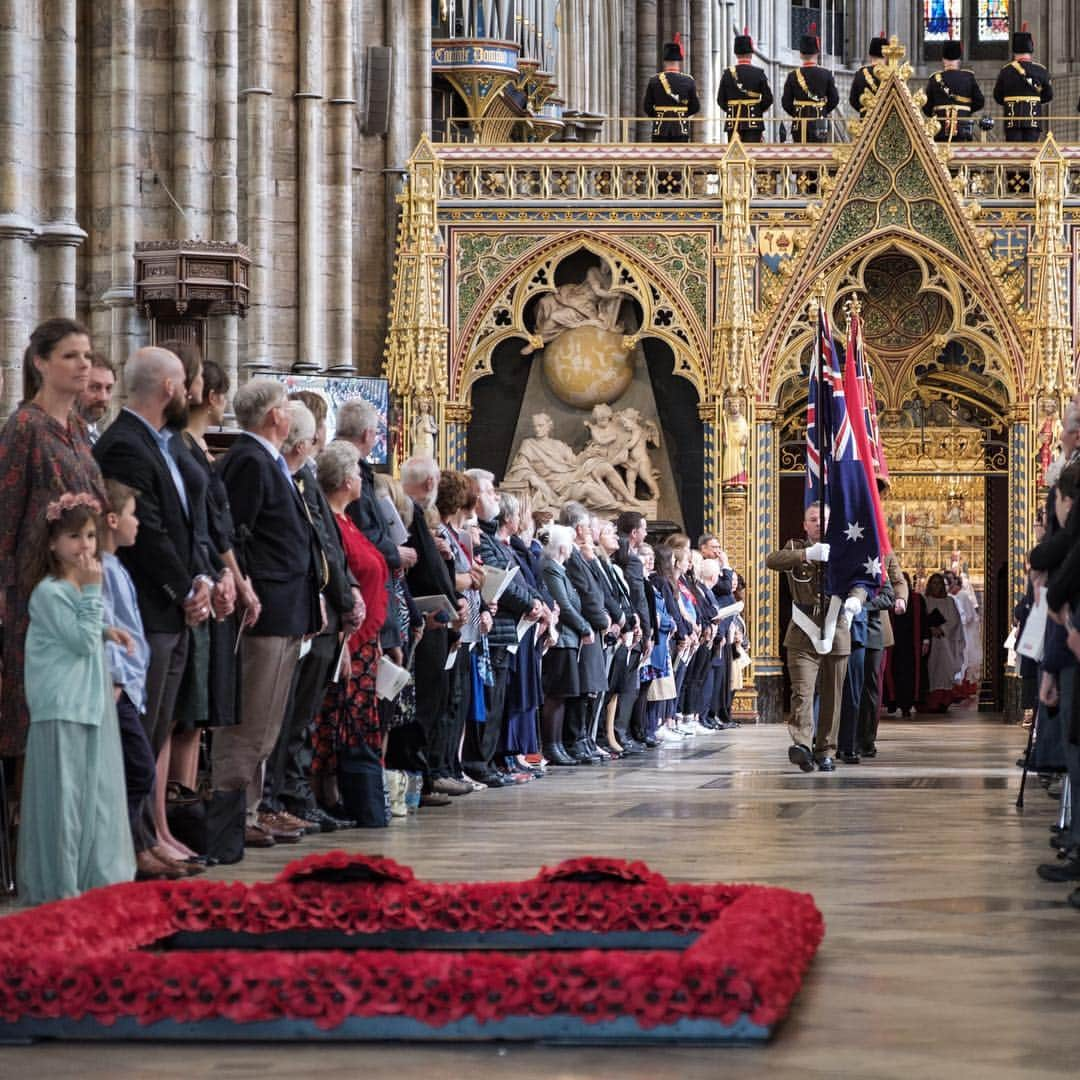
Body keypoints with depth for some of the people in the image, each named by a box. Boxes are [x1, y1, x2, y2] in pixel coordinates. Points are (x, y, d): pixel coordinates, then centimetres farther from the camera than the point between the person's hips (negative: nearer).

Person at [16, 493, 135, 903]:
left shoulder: (83, 584, 13)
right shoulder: (49, 593, -14)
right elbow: (82, 640, -19)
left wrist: (106, 633, 7)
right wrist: (92, 590, -19)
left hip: (92, 705, 9)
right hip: (62, 711, -9)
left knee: (97, 793, 12)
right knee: (65, 797, -5)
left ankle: (94, 878, 19)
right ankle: (58, 886, 1)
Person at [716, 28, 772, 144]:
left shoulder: (728, 74, 1)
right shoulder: (759, 73, -3)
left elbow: (720, 100, 3)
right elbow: (768, 98, -3)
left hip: (733, 122, 2)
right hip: (753, 121, -2)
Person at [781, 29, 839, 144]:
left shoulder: (793, 76, -2)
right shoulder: (826, 75, -3)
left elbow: (786, 102, 0)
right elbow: (834, 100, 2)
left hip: (799, 125, 1)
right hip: (819, 123, -1)